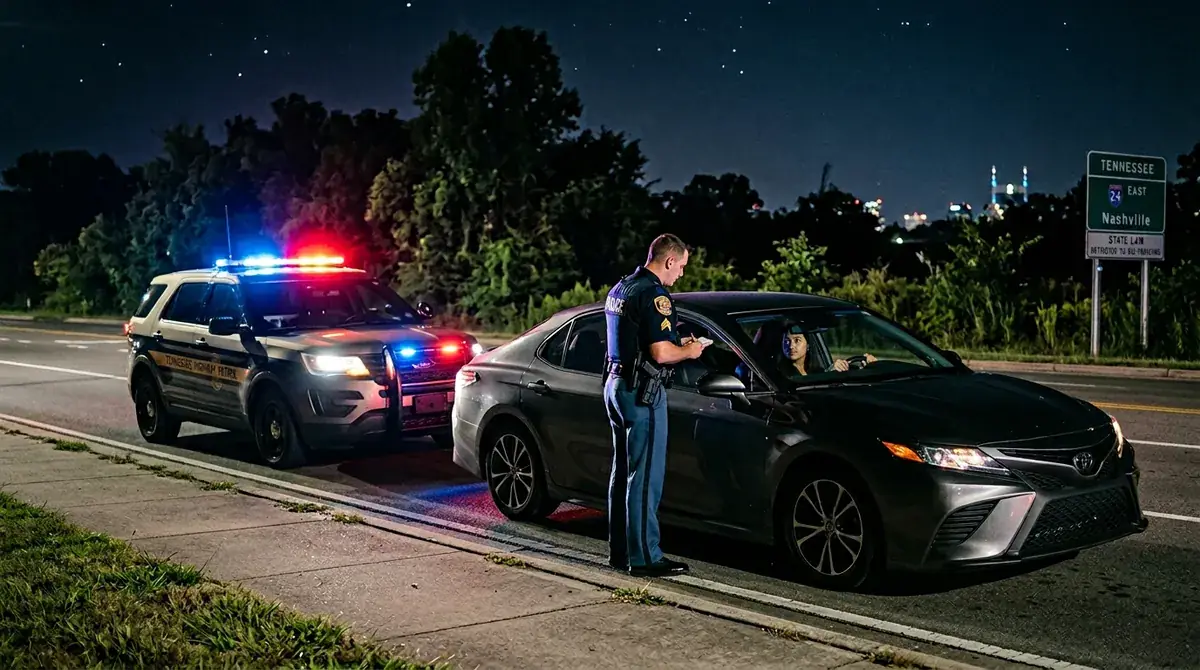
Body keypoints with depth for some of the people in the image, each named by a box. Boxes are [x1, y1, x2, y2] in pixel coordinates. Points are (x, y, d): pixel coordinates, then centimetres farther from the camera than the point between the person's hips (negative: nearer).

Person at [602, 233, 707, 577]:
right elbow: (661, 354, -22)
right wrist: (689, 351, -3)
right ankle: (645, 557, -2)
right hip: (641, 393, -10)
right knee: (645, 477, -5)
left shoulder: (620, 289, 14)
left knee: (623, 472, 15)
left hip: (616, 384, 10)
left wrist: (677, 342, 19)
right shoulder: (653, 294, -17)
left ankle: (620, 551, 22)